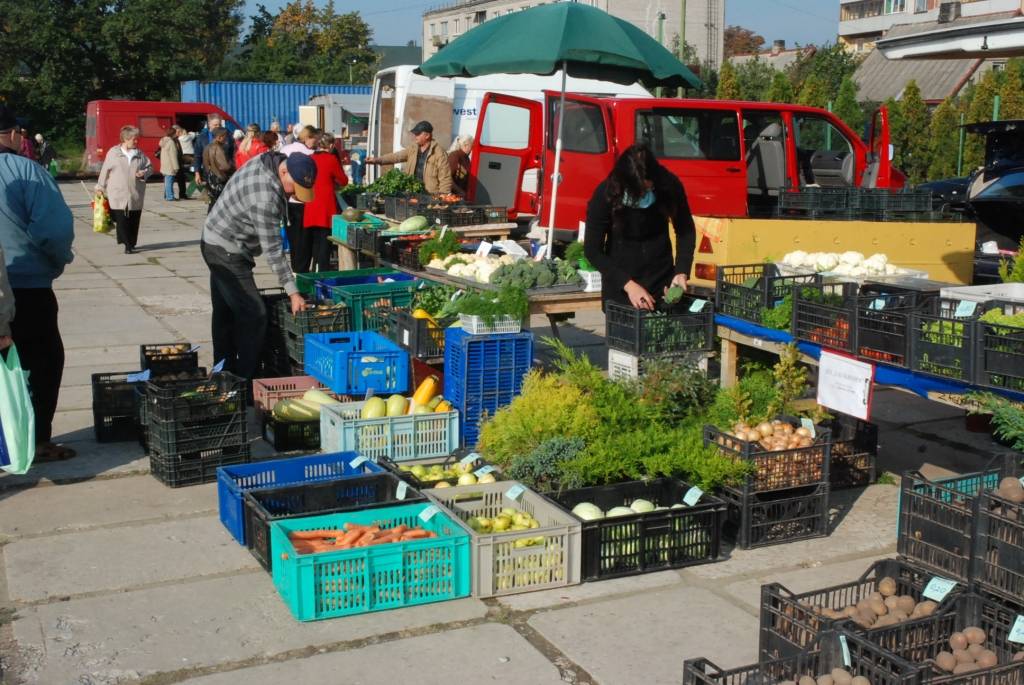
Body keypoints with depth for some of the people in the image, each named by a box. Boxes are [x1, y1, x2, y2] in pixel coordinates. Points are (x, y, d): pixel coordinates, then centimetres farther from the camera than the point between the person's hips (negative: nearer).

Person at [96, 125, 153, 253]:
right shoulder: (113, 153, 1)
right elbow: (105, 171, 6)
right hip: (118, 195, -3)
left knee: (134, 221, 5)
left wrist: (144, 173, -8)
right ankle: (127, 244, 0)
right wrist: (100, 187, 9)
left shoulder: (139, 154, 7)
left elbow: (150, 167, 15)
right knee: (121, 220, -6)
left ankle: (131, 243, 17)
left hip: (136, 196, 3)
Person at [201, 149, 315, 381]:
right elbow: (273, 249, -28)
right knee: (254, 316, -9)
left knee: (225, 314, 16)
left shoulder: (265, 162, -2)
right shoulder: (265, 197, -30)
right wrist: (292, 292, -25)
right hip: (227, 252, -10)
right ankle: (244, 380, -6)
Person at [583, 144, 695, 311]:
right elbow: (592, 250, -15)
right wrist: (628, 284, -23)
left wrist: (682, 272, -12)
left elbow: (686, 230, 1)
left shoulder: (668, 185, -14)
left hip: (661, 278, 2)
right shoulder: (605, 194, -20)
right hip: (620, 286, -2)